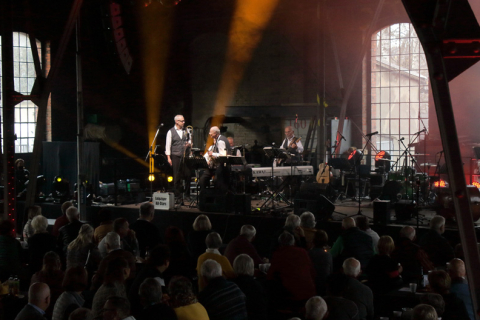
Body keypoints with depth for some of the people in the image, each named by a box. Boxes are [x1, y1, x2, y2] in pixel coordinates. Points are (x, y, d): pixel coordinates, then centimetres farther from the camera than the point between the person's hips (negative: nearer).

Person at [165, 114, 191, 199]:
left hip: (185, 156, 3)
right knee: (177, 177, 1)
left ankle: (187, 194, 10)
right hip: (176, 157, -3)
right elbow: (168, 145, -1)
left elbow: (189, 141, 20)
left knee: (188, 175, -1)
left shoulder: (185, 131, 12)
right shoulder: (170, 132, 0)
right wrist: (168, 157, -7)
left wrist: (189, 144, -5)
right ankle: (177, 195, 9)